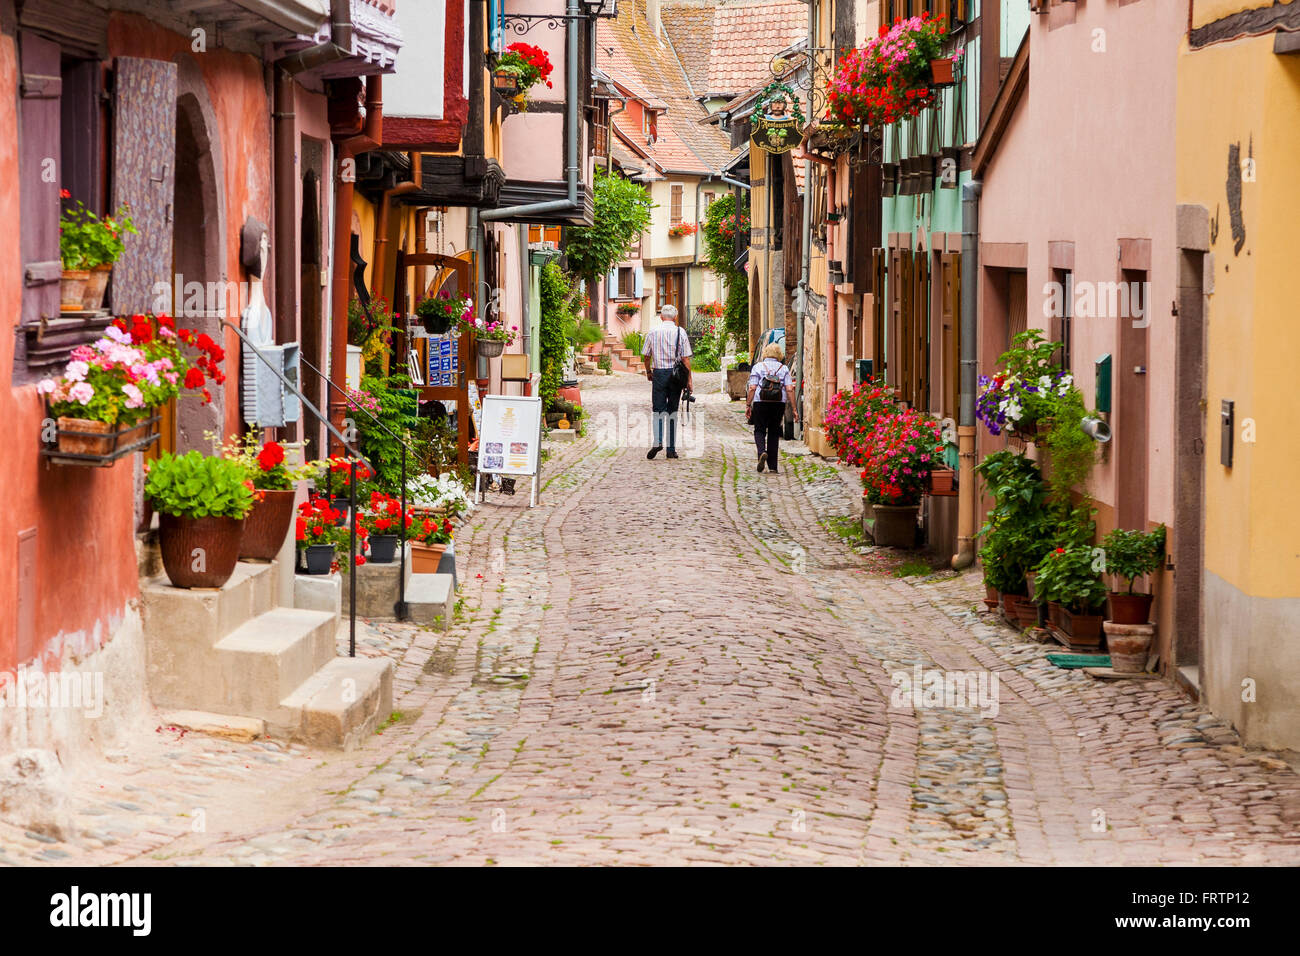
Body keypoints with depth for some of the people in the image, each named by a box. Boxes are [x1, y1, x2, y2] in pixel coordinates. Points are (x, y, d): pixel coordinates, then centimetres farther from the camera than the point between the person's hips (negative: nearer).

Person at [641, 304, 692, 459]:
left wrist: (648, 371, 24)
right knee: (673, 411, 8)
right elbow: (686, 359, -3)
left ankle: (658, 441, -24)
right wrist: (689, 379, 2)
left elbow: (646, 356, 7)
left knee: (658, 409, 0)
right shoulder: (680, 332, -1)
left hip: (658, 373, 0)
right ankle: (671, 448, 9)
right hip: (676, 373, 0)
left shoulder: (653, 332, 2)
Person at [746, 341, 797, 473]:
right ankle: (772, 466, 9)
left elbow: (752, 388, -6)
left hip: (761, 403, -2)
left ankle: (762, 452, -22)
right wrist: (794, 409, -1)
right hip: (779, 403, 2)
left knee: (759, 431, 8)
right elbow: (789, 390, -2)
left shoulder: (758, 367, 3)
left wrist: (748, 405, -2)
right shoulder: (783, 369, 6)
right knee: (774, 433, 10)